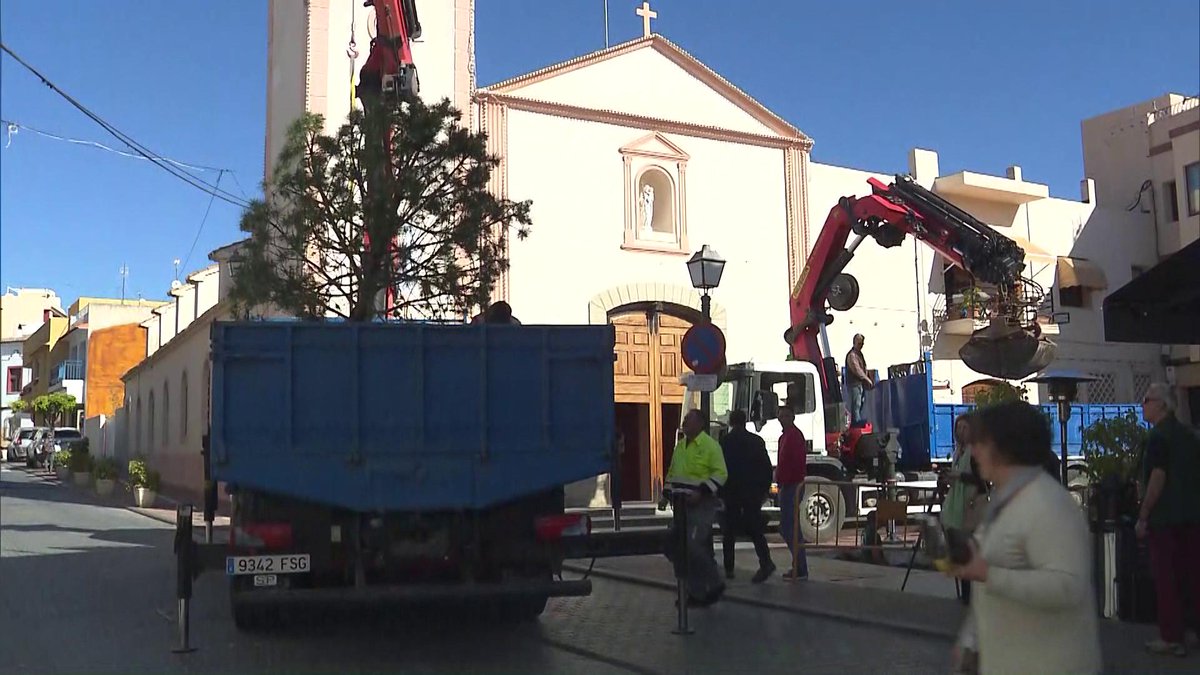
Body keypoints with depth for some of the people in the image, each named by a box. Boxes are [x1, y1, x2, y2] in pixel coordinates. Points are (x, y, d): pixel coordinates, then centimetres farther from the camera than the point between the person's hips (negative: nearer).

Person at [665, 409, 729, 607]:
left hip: (702, 504, -8)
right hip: (681, 504, 8)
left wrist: (701, 492, -21)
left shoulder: (710, 445, -9)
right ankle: (696, 592, 21)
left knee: (692, 545, -16)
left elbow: (720, 474, -14)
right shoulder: (680, 446, 16)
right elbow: (672, 472, 24)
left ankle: (714, 585, 2)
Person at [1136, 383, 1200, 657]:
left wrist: (1143, 517, -15)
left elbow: (1158, 478, -19)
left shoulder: (1159, 436, -13)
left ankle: (1172, 639, 3)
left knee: (1167, 578, -1)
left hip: (1165, 518, -8)